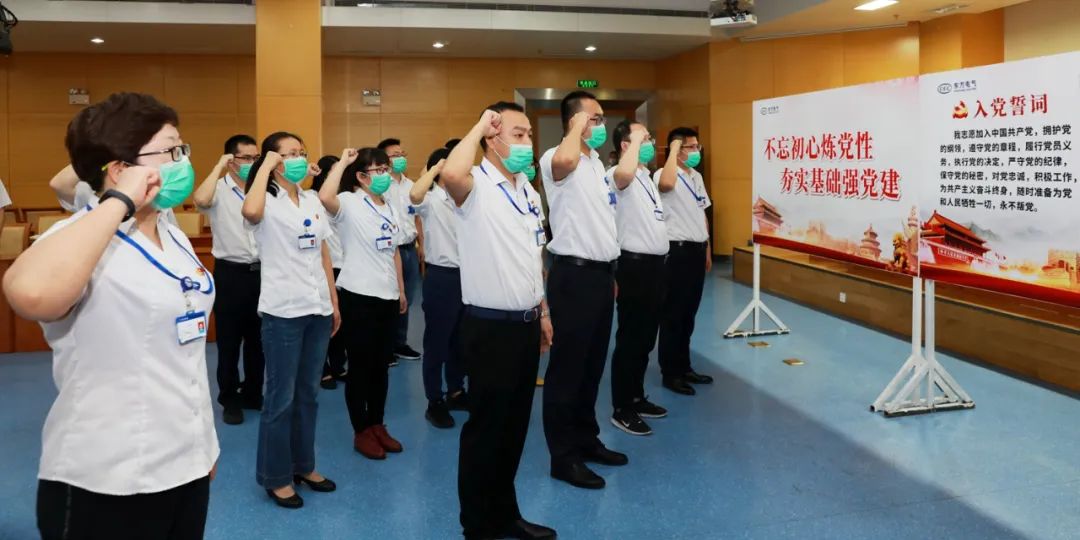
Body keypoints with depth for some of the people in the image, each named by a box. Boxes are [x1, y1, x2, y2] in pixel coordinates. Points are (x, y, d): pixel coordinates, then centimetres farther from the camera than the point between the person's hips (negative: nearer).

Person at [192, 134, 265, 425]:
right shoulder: (219, 190, -7)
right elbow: (200, 200, -28)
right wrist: (219, 166, -17)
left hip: (260, 271, 4)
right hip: (231, 272, -4)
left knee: (257, 337, 14)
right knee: (229, 339, 6)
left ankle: (253, 393, 28)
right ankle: (230, 399, 18)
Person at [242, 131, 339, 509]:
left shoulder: (312, 202, 13)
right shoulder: (268, 203, -7)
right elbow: (249, 212, -33)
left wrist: (334, 302, 15)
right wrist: (265, 166, -19)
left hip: (317, 309, 6)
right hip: (283, 311, -6)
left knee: (308, 393, 15)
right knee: (281, 397, 2)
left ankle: (303, 466, 28)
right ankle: (275, 477, 16)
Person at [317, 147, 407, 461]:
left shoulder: (388, 209, 13)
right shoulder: (349, 203, -11)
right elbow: (324, 197, -34)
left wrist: (401, 290, 17)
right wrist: (342, 162, -22)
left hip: (387, 296, 7)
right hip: (358, 296, -7)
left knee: (381, 364, 14)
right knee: (360, 365, 3)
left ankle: (377, 425, 27)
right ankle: (361, 432, 15)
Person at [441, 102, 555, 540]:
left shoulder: (528, 190, 13)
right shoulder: (477, 186, -13)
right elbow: (450, 174, -38)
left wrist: (542, 311, 19)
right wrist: (479, 126, -22)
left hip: (526, 323, 8)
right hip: (490, 326, -8)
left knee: (515, 424, 17)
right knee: (486, 427, 4)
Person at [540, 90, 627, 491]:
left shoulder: (596, 162, 16)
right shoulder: (557, 159, -12)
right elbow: (564, 161, -41)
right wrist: (578, 126, -21)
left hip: (600, 272, 9)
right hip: (574, 274, -9)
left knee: (593, 364, 17)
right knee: (568, 366, 0)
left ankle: (586, 439, 31)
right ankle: (563, 456, 10)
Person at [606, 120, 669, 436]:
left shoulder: (646, 176, 17)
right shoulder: (618, 175, -14)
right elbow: (624, 174, -40)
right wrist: (636, 140, -26)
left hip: (654, 263, 9)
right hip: (635, 264, -9)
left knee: (646, 338, 17)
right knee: (630, 339, -2)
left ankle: (637, 398, 29)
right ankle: (621, 409, 8)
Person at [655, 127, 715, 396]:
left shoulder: (697, 177, 15)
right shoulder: (664, 174, -12)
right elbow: (666, 185, -39)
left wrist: (707, 249, 19)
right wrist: (673, 150, -26)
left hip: (696, 250, 8)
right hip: (677, 251, -8)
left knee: (689, 314, 14)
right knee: (673, 314, -1)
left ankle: (684, 367, 25)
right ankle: (670, 373, 8)